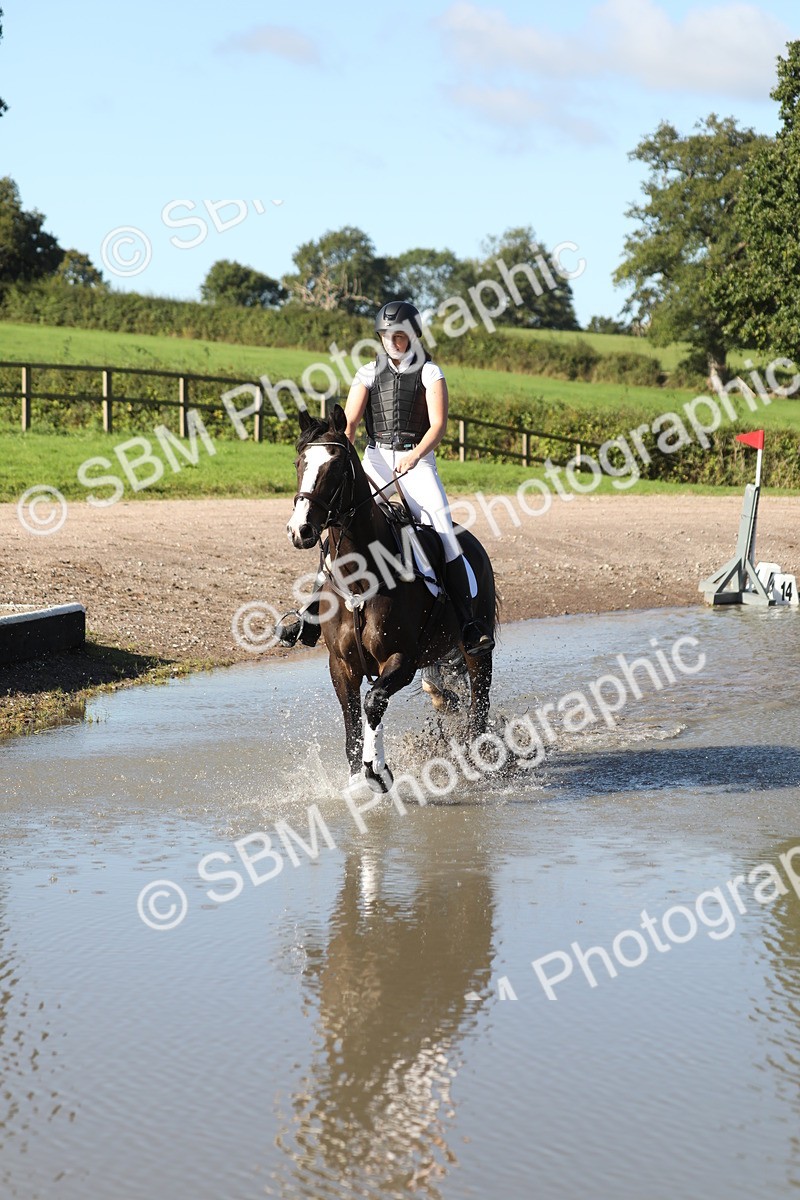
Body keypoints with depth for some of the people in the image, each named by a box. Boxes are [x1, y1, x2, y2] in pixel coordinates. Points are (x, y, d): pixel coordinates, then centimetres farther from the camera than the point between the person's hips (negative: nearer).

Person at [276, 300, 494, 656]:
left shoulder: (430, 373, 3)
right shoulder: (369, 373, 10)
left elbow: (438, 425, -9)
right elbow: (349, 422, 2)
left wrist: (416, 454, -27)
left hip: (417, 461, -3)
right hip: (375, 458, 3)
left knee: (444, 533, -19)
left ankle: (467, 621, -19)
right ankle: (313, 612, -5)